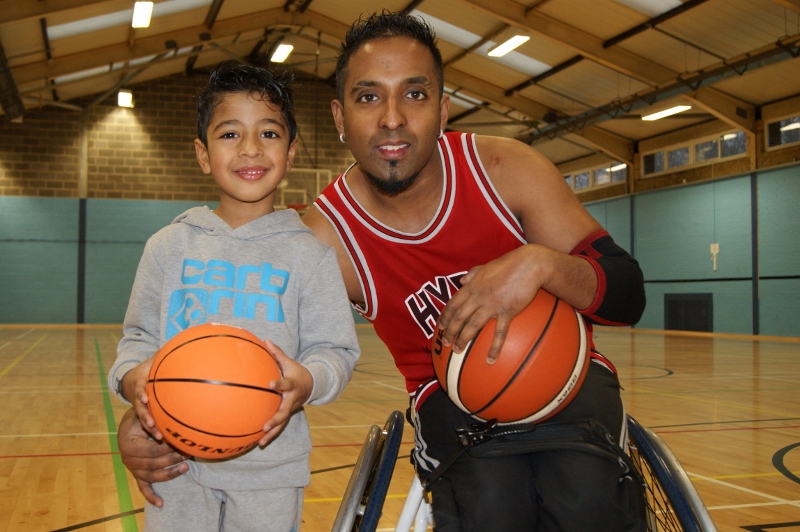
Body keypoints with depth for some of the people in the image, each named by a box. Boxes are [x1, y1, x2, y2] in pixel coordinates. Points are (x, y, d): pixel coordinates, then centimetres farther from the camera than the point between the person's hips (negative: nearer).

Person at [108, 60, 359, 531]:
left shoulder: (310, 253, -2)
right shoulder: (170, 246, 4)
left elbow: (336, 349, -3)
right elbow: (140, 336, 9)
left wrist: (308, 381, -24)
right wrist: (131, 377, -13)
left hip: (271, 465, -1)